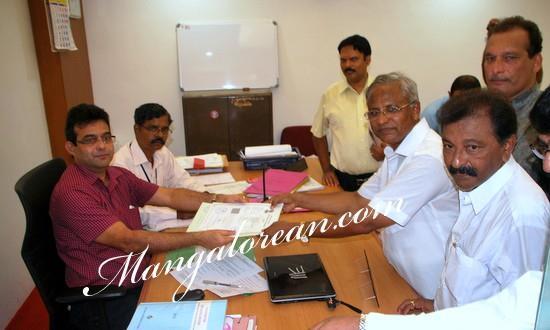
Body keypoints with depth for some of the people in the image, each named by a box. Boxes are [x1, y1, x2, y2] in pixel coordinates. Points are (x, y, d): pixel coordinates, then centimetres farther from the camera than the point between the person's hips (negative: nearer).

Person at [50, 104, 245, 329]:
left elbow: (170, 196, 8)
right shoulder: (71, 193, -20)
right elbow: (128, 241, -25)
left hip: (141, 280, 7)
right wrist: (199, 239, -28)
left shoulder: (119, 176, 6)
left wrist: (218, 200, -5)